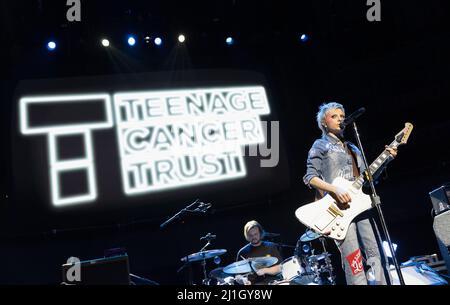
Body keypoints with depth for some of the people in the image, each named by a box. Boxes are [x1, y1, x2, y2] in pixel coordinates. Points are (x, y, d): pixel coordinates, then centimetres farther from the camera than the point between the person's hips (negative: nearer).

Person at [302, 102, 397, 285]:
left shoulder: (352, 148, 23)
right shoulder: (320, 145, 4)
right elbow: (310, 177, -6)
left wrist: (386, 160, 8)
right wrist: (335, 190, -20)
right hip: (337, 207, -6)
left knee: (376, 255, 3)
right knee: (353, 260, -11)